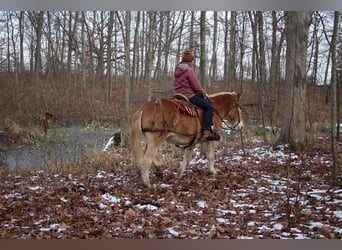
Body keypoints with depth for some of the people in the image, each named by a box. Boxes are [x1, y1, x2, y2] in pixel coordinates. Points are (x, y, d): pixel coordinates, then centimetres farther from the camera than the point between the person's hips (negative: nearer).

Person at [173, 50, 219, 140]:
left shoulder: (177, 70, 14)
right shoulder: (189, 70, -14)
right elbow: (196, 86, -16)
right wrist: (204, 93, 2)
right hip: (189, 95, -10)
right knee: (209, 107, -12)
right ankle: (206, 131, -24)